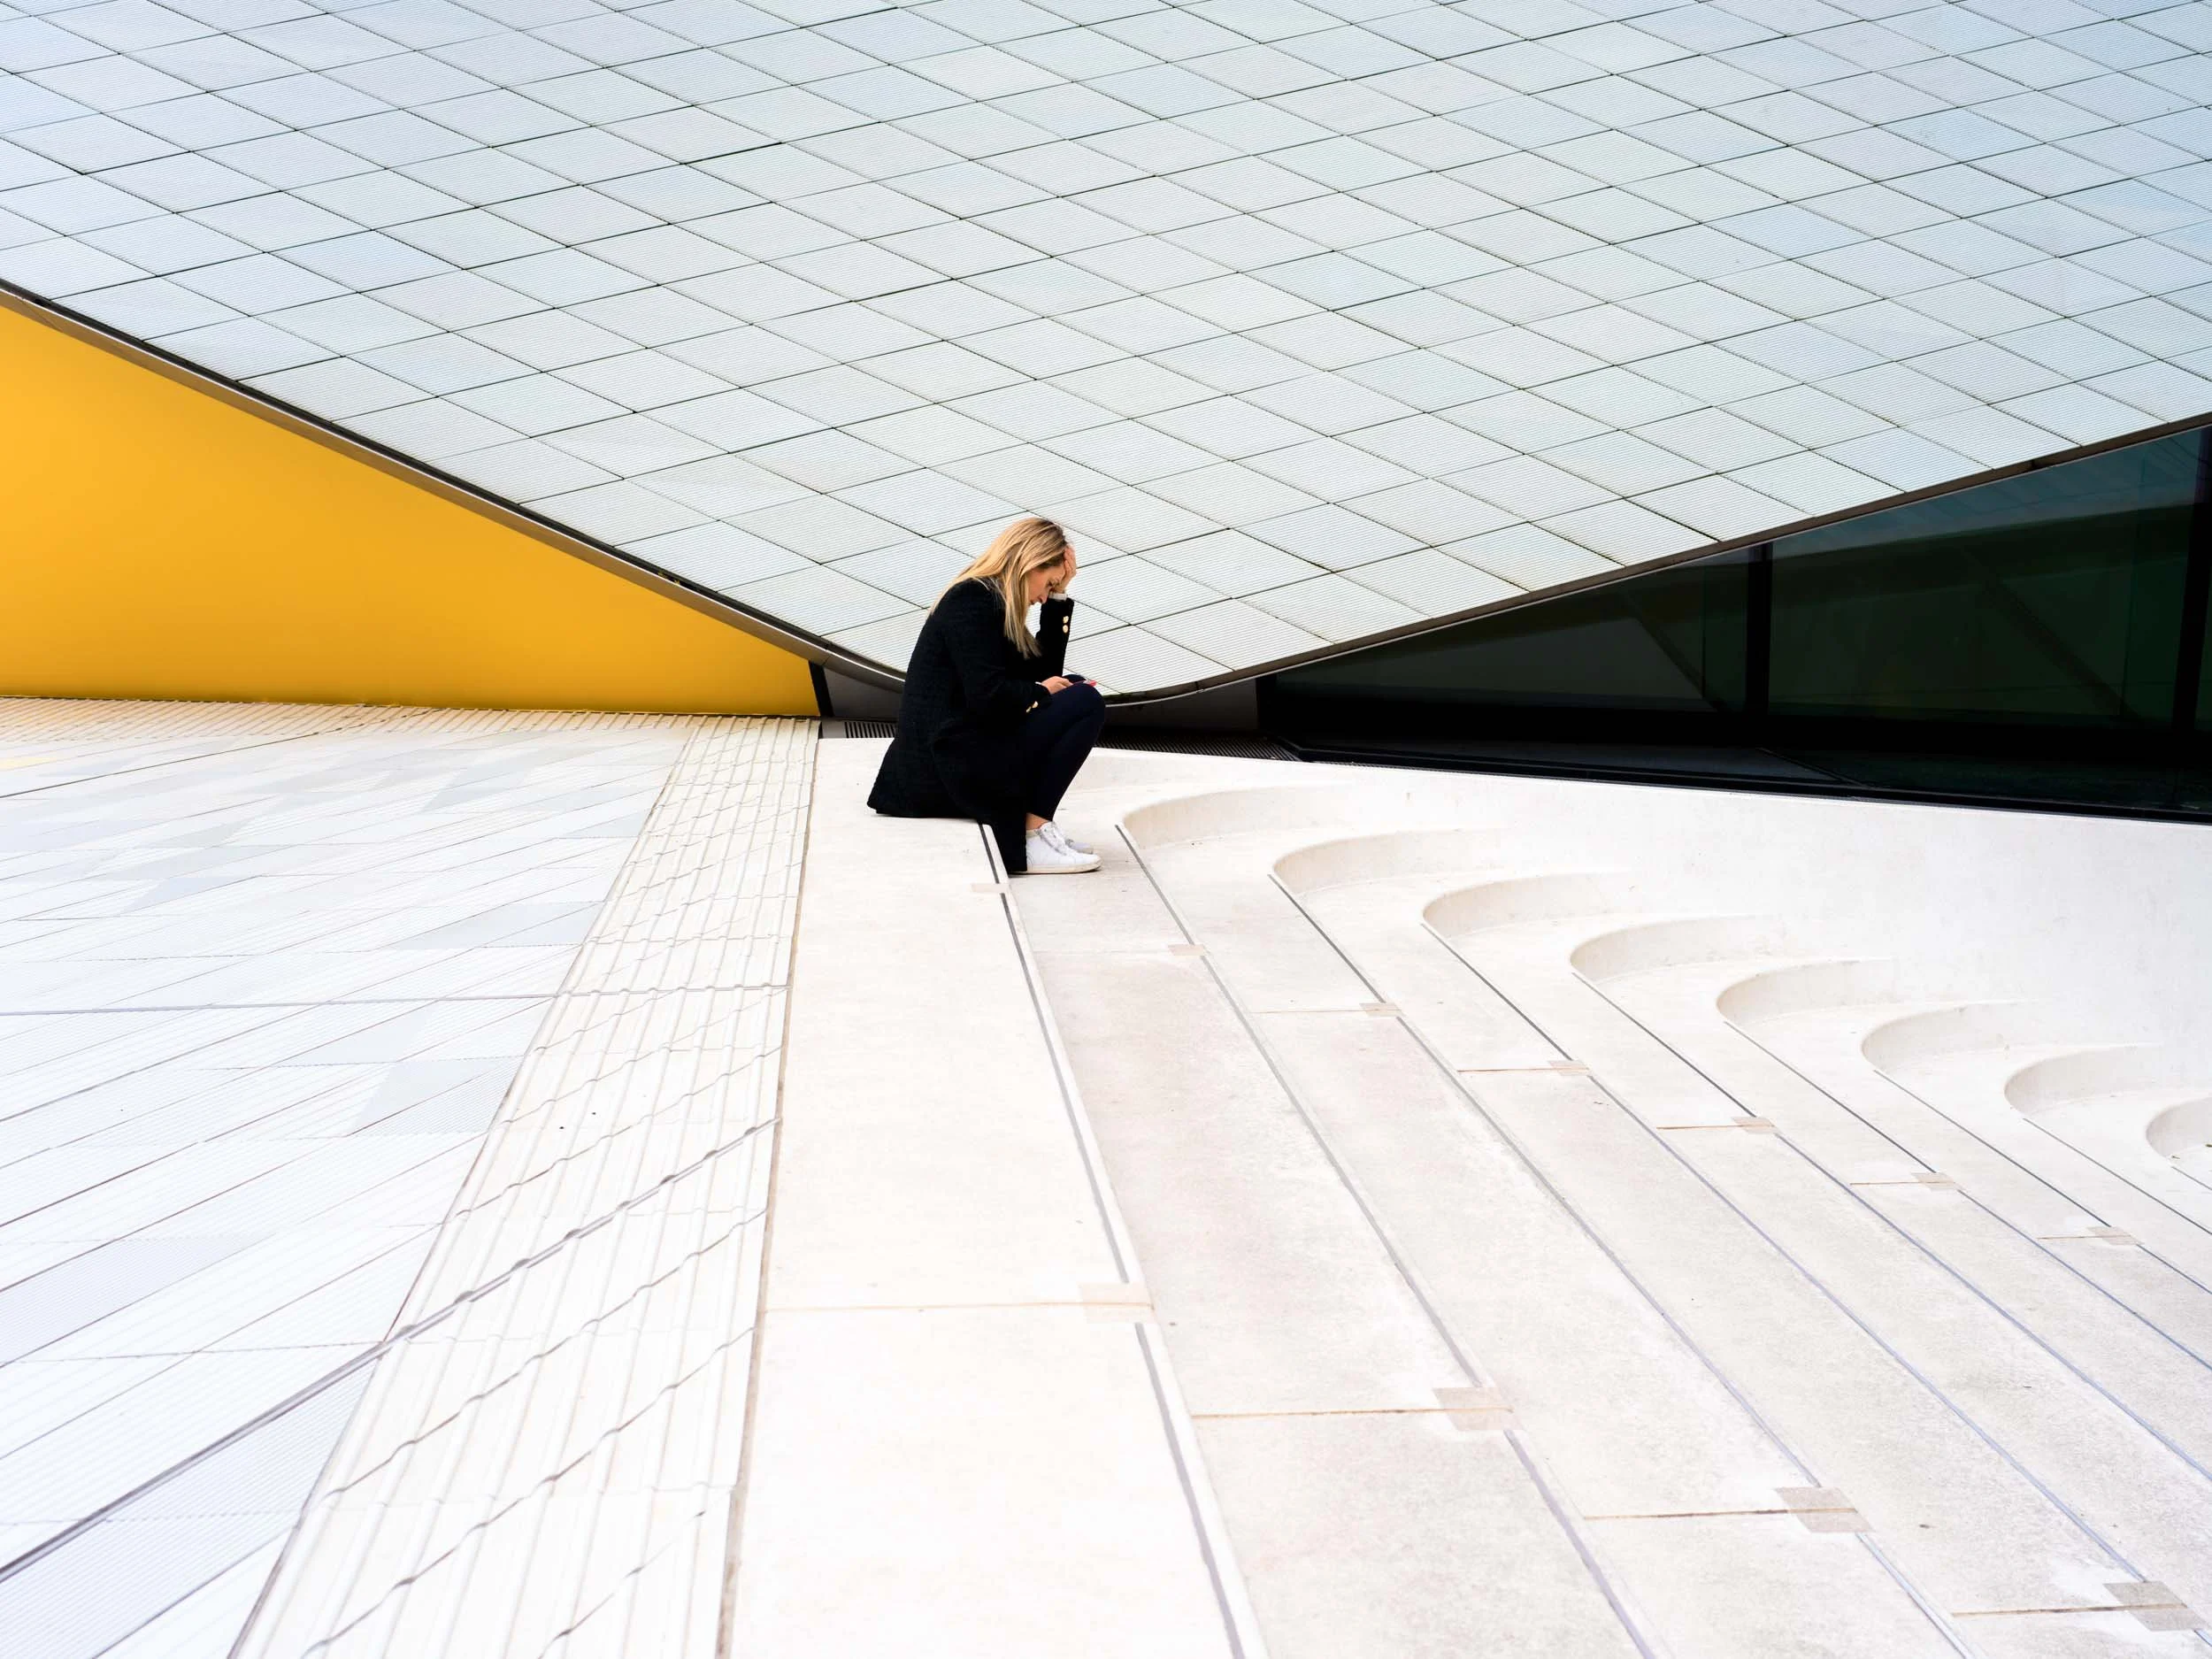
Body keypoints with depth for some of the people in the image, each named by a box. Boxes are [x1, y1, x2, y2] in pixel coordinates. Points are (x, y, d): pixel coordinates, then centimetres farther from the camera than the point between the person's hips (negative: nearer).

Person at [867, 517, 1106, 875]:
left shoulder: (991, 601, 16)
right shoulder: (972, 601, -14)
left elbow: (1045, 671, 18)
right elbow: (986, 695, -23)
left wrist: (1059, 597, 13)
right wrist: (1041, 692, -5)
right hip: (953, 763, -10)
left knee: (1075, 690, 18)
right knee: (1086, 703, -11)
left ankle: (1027, 826, 7)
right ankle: (1033, 839, -12)